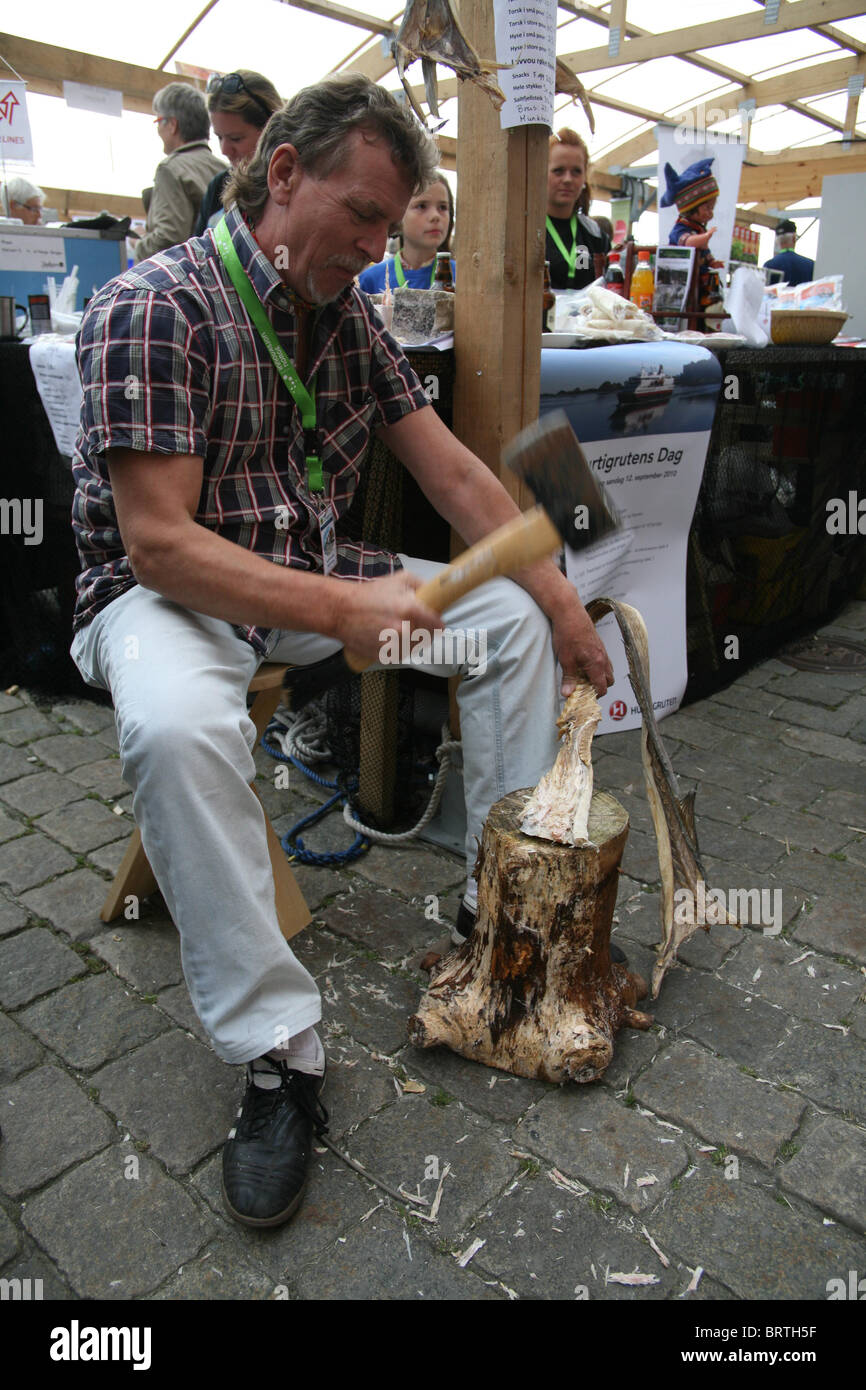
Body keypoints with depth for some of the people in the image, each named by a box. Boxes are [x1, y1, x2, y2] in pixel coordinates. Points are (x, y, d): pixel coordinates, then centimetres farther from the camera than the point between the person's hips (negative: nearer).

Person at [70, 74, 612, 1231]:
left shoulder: (347, 314, 6)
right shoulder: (151, 307, -16)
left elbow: (455, 474, 3)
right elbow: (159, 542, -24)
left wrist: (563, 606, -4)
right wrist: (342, 610, -33)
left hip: (317, 572, 7)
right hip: (170, 589, -6)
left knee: (515, 615, -3)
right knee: (174, 726, -39)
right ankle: (278, 1054, -24)